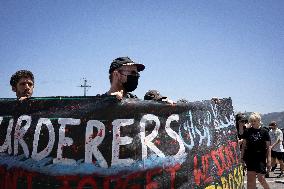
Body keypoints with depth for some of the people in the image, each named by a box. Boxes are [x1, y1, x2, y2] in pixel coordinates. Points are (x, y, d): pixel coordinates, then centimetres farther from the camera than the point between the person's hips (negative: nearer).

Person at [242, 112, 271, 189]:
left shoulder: (264, 132, -2)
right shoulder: (247, 131, 2)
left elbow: (268, 147, 0)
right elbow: (244, 145, 8)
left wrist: (269, 160, -4)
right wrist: (242, 157, 6)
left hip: (261, 158, -2)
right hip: (250, 158, 2)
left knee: (261, 178, -4)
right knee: (251, 179, 4)